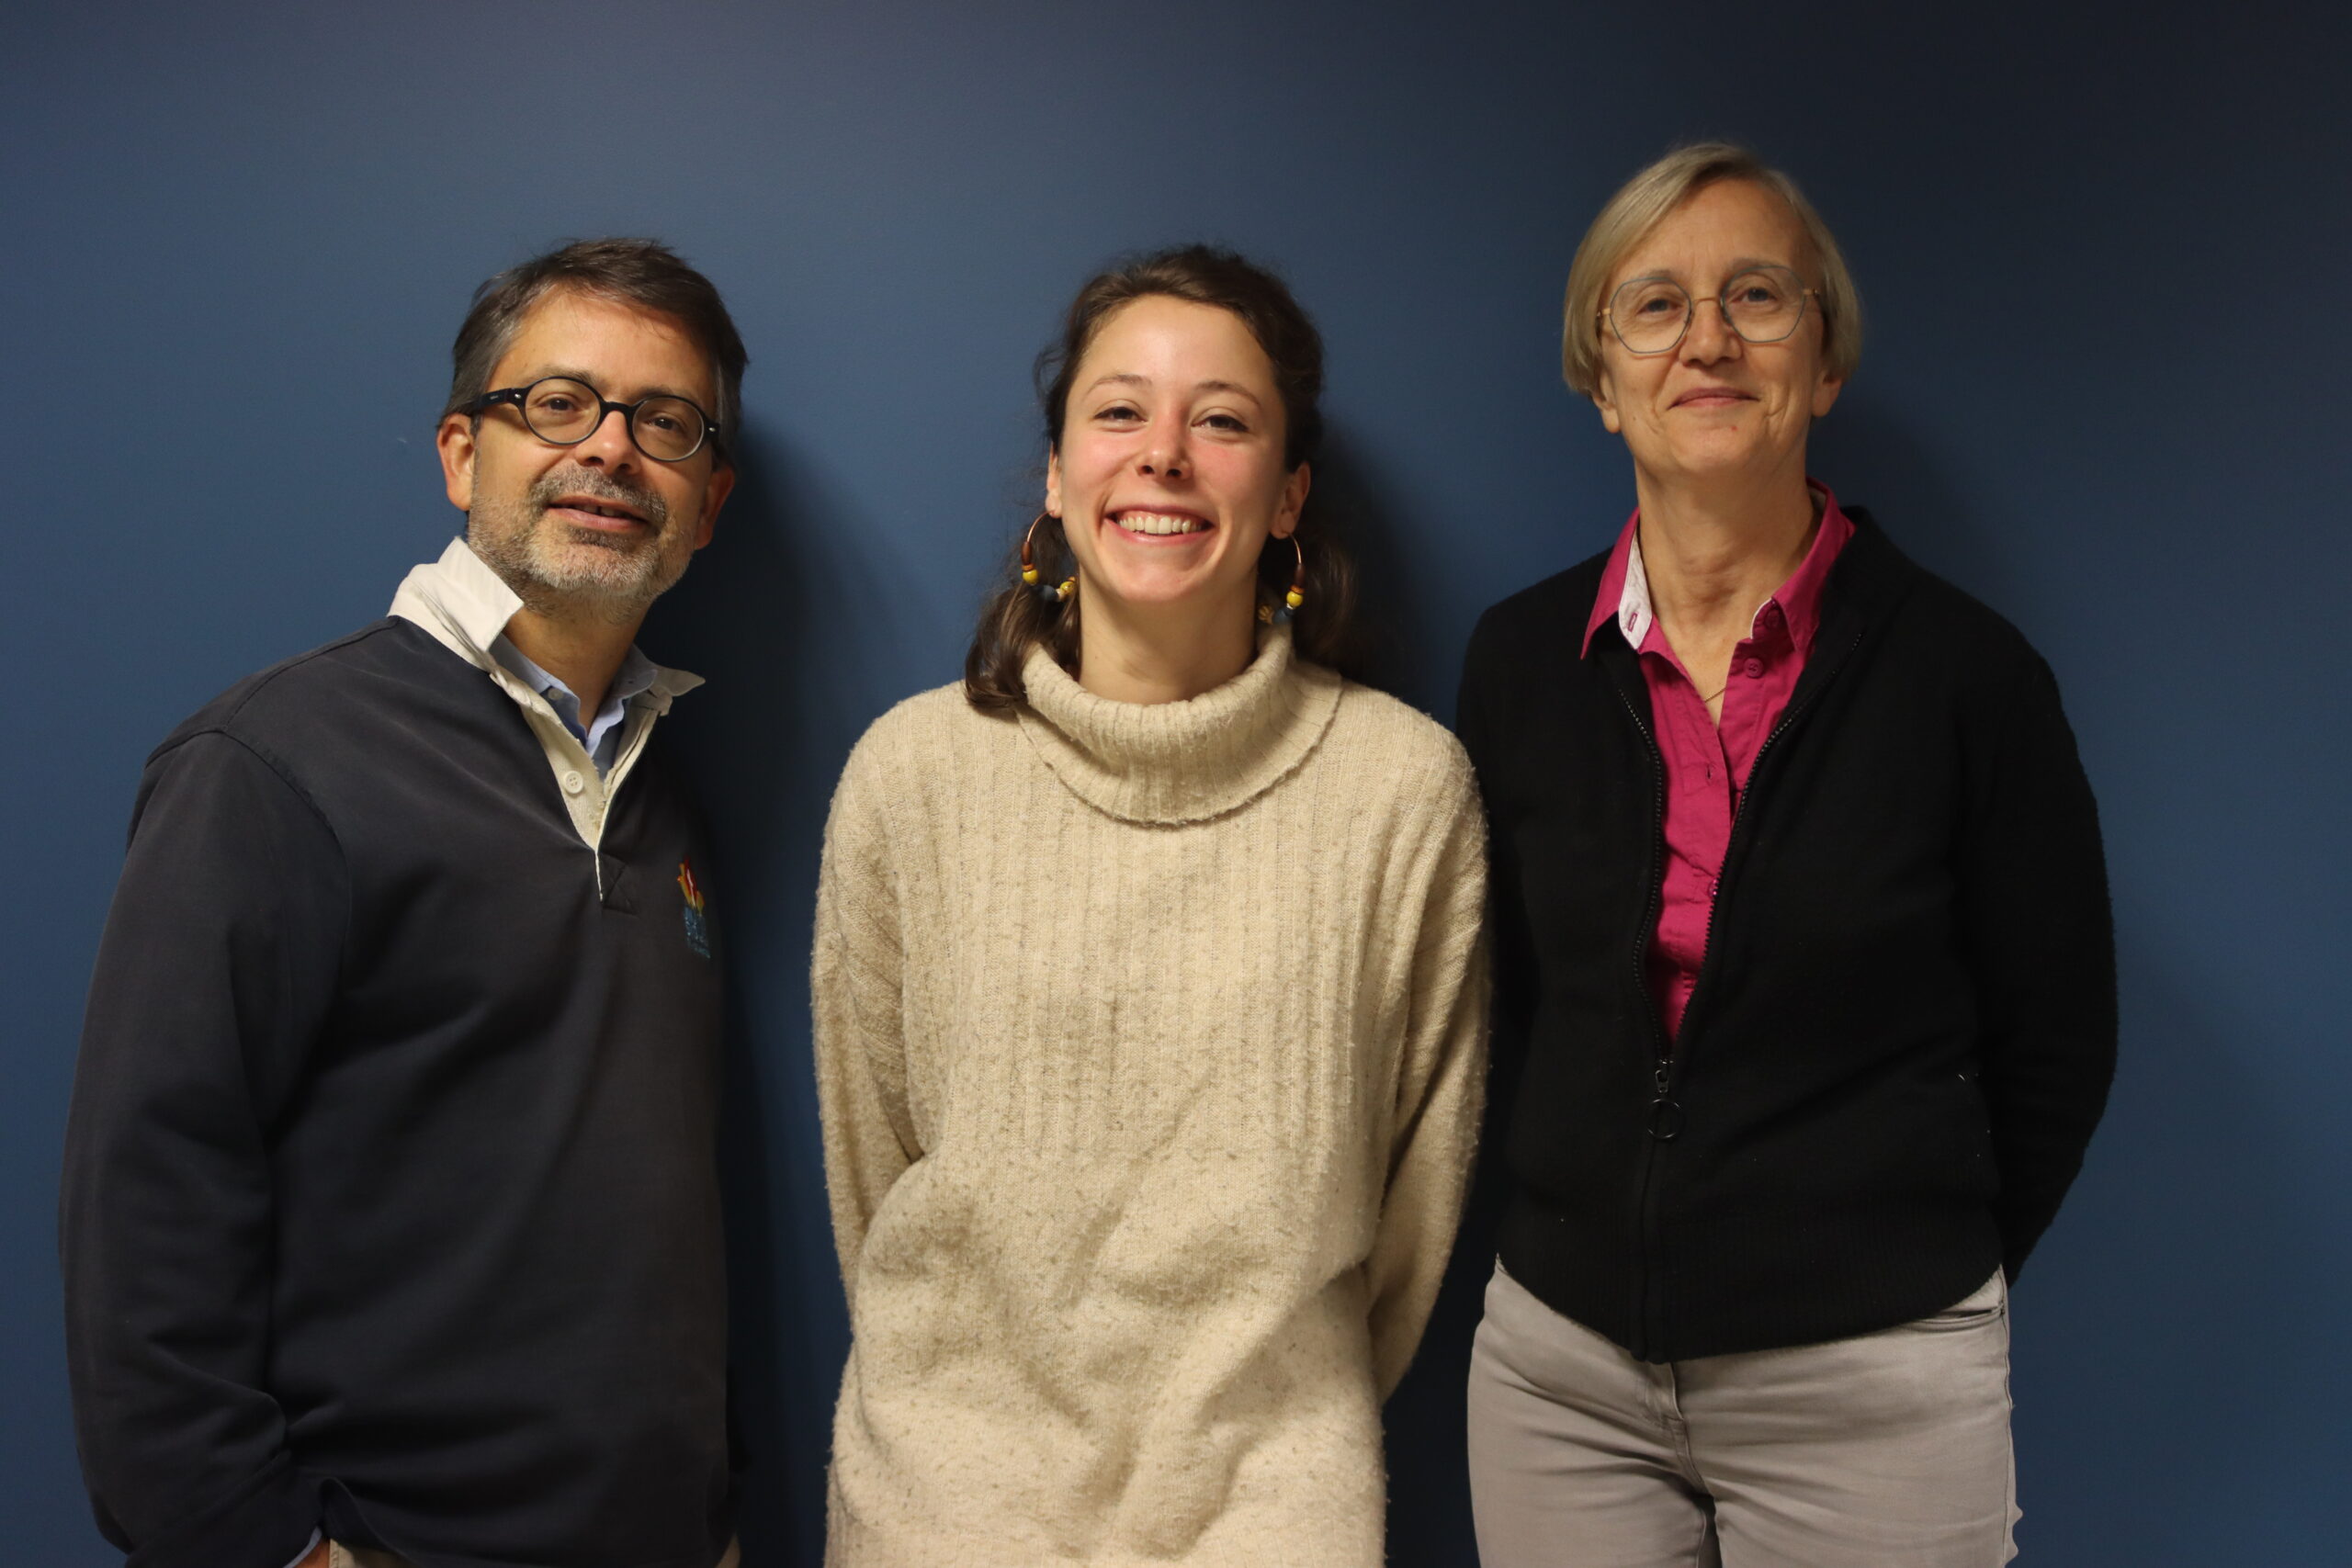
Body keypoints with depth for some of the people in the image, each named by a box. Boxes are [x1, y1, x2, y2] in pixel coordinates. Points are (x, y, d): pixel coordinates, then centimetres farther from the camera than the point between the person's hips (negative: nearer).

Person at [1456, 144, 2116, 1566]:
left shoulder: (1963, 672, -9)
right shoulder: (1520, 662, -1)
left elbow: (2055, 1046, 0)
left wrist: (1909, 1291, 5)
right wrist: (1603, 1226, 5)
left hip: (1869, 1386, -2)